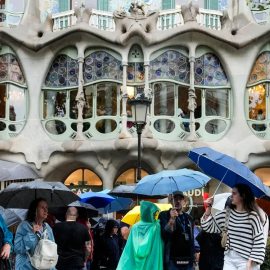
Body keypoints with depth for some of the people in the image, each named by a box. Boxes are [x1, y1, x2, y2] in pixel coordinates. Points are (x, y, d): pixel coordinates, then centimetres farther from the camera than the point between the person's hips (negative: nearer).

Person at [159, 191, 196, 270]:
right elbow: (164, 236, -12)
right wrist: (171, 220, -25)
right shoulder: (164, 215, 0)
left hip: (188, 262, 5)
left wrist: (193, 260, 17)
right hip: (172, 262, -5)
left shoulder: (189, 218, 15)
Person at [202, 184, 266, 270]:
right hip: (229, 259, 5)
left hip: (246, 260, -5)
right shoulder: (227, 213, 7)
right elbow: (209, 227, 10)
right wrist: (209, 207, 0)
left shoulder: (252, 215, -9)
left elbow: (259, 241, -9)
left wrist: (251, 261, -14)